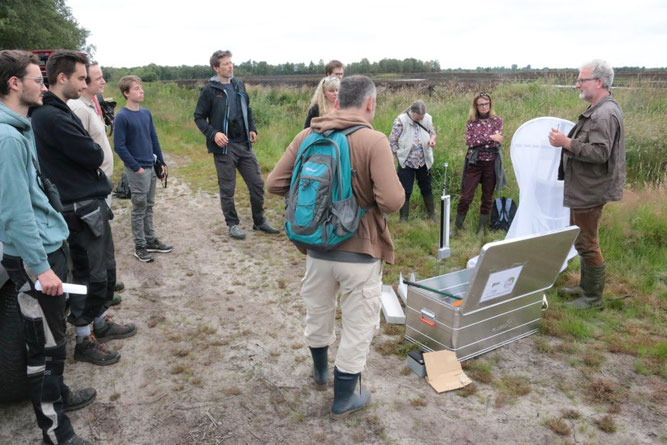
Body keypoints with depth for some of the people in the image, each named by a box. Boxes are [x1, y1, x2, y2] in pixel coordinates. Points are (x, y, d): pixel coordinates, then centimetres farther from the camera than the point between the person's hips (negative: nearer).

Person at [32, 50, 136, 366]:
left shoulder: (58, 111, 14)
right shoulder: (51, 117, -20)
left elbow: (89, 155, 12)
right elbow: (93, 156, -20)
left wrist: (89, 154, -7)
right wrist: (94, 152, -1)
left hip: (92, 204, 10)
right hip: (80, 209, -10)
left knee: (105, 269, 20)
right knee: (89, 275, 2)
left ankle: (101, 323, 37)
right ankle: (84, 341, 18)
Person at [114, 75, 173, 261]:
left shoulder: (146, 113, 8)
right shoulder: (122, 117, -12)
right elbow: (119, 147, -13)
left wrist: (161, 162, 12)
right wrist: (136, 167, -14)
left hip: (151, 167, 6)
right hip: (137, 171, -6)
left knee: (149, 206, 15)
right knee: (139, 208, 2)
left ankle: (151, 240, 27)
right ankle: (140, 246, 14)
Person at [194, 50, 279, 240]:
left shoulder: (239, 85, 9)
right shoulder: (210, 90, -7)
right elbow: (199, 117, -4)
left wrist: (252, 128, 7)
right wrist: (213, 134, -18)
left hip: (244, 145, 5)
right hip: (224, 147, -5)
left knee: (257, 183, 7)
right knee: (227, 189, 5)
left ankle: (259, 221, 22)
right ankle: (233, 224, 21)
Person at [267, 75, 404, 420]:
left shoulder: (307, 136, -3)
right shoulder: (374, 141, -17)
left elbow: (275, 184, -2)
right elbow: (392, 201, -25)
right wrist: (372, 199, -3)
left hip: (317, 247, 5)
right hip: (360, 252, -5)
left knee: (318, 315, 26)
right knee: (358, 327, 14)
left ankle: (321, 373, 50)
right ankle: (343, 400, 30)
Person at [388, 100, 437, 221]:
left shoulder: (427, 118, -6)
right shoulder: (401, 121, -17)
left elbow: (432, 131, 11)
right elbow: (392, 141, -11)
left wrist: (432, 138, -12)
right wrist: (400, 157, -9)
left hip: (424, 161, 4)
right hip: (406, 163, -3)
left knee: (427, 189, 18)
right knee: (405, 191, 4)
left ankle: (432, 215, 33)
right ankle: (403, 218, 17)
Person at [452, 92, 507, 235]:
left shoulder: (497, 120, 1)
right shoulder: (471, 121, 4)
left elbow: (497, 142, -9)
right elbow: (469, 140, -10)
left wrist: (477, 142, -12)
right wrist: (490, 137, -15)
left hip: (491, 163, 0)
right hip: (474, 163, 0)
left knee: (487, 199, 8)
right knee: (465, 197, -1)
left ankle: (482, 229, 21)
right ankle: (457, 227, 12)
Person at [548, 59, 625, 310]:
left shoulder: (605, 114, -20)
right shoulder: (597, 111, 13)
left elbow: (600, 153, -27)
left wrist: (567, 143, -25)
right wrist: (568, 141, 10)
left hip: (590, 191, -11)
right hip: (584, 188, 11)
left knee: (587, 244, -1)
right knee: (583, 241, 20)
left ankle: (593, 298, 12)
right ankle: (586, 286, 34)